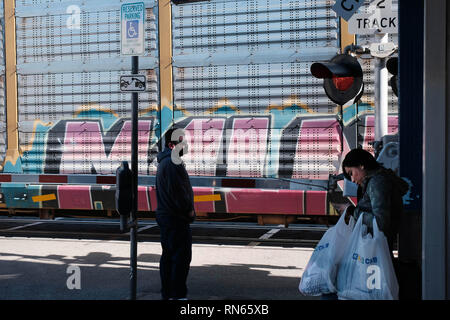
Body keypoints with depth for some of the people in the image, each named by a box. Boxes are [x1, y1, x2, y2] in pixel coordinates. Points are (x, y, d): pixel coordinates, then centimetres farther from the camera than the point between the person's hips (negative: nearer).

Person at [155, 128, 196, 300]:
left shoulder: (164, 162, 18)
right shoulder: (172, 163, -17)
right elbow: (178, 191, -22)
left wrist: (187, 208, 13)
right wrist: (189, 210, -10)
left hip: (165, 215, 11)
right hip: (176, 218, -11)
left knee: (168, 256, 14)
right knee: (182, 256, -6)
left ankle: (167, 293, 21)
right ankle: (177, 295, -2)